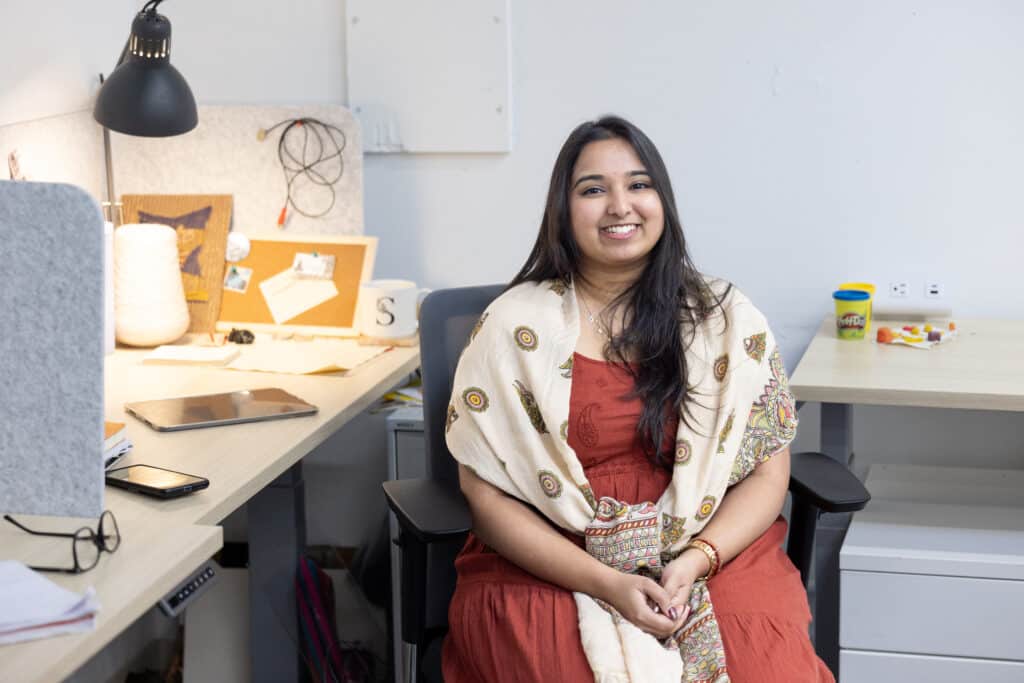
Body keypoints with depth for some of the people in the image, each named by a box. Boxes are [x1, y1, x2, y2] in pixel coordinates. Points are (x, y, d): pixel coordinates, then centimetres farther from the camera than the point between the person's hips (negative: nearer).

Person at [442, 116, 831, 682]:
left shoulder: (729, 321, 6)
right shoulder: (513, 326, 1)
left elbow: (766, 475, 6)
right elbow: (485, 492, -2)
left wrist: (695, 561, -13)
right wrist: (606, 584, -13)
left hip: (712, 557, 2)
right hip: (548, 569, -1)